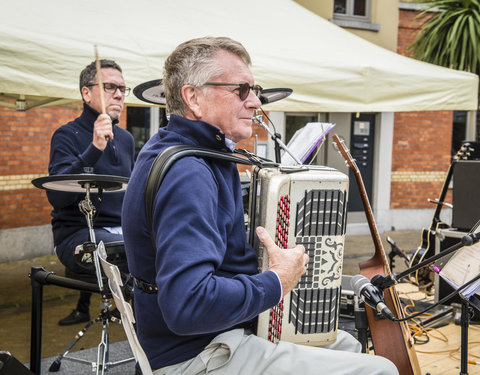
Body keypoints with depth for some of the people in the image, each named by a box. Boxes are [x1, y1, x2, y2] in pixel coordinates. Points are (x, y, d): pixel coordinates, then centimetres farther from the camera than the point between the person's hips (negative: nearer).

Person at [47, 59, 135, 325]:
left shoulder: (125, 139, 15)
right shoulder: (68, 135, -7)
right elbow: (57, 195, -23)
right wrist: (94, 149, -32)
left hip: (122, 231, 8)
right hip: (78, 236, -7)